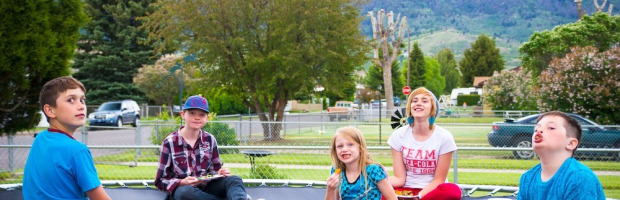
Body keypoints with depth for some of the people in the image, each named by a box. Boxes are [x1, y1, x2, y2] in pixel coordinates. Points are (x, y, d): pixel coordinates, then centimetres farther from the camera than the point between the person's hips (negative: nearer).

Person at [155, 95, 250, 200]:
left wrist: (220, 173, -8)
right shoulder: (170, 142, -2)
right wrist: (182, 183, -19)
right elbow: (161, 181, 0)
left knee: (234, 180, -24)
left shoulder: (210, 139, 8)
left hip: (206, 188, 3)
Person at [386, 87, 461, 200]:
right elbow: (399, 178, -3)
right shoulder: (399, 135, 1)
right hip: (406, 191, 1)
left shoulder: (444, 137, -5)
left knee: (453, 191, -37)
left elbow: (438, 179, -4)